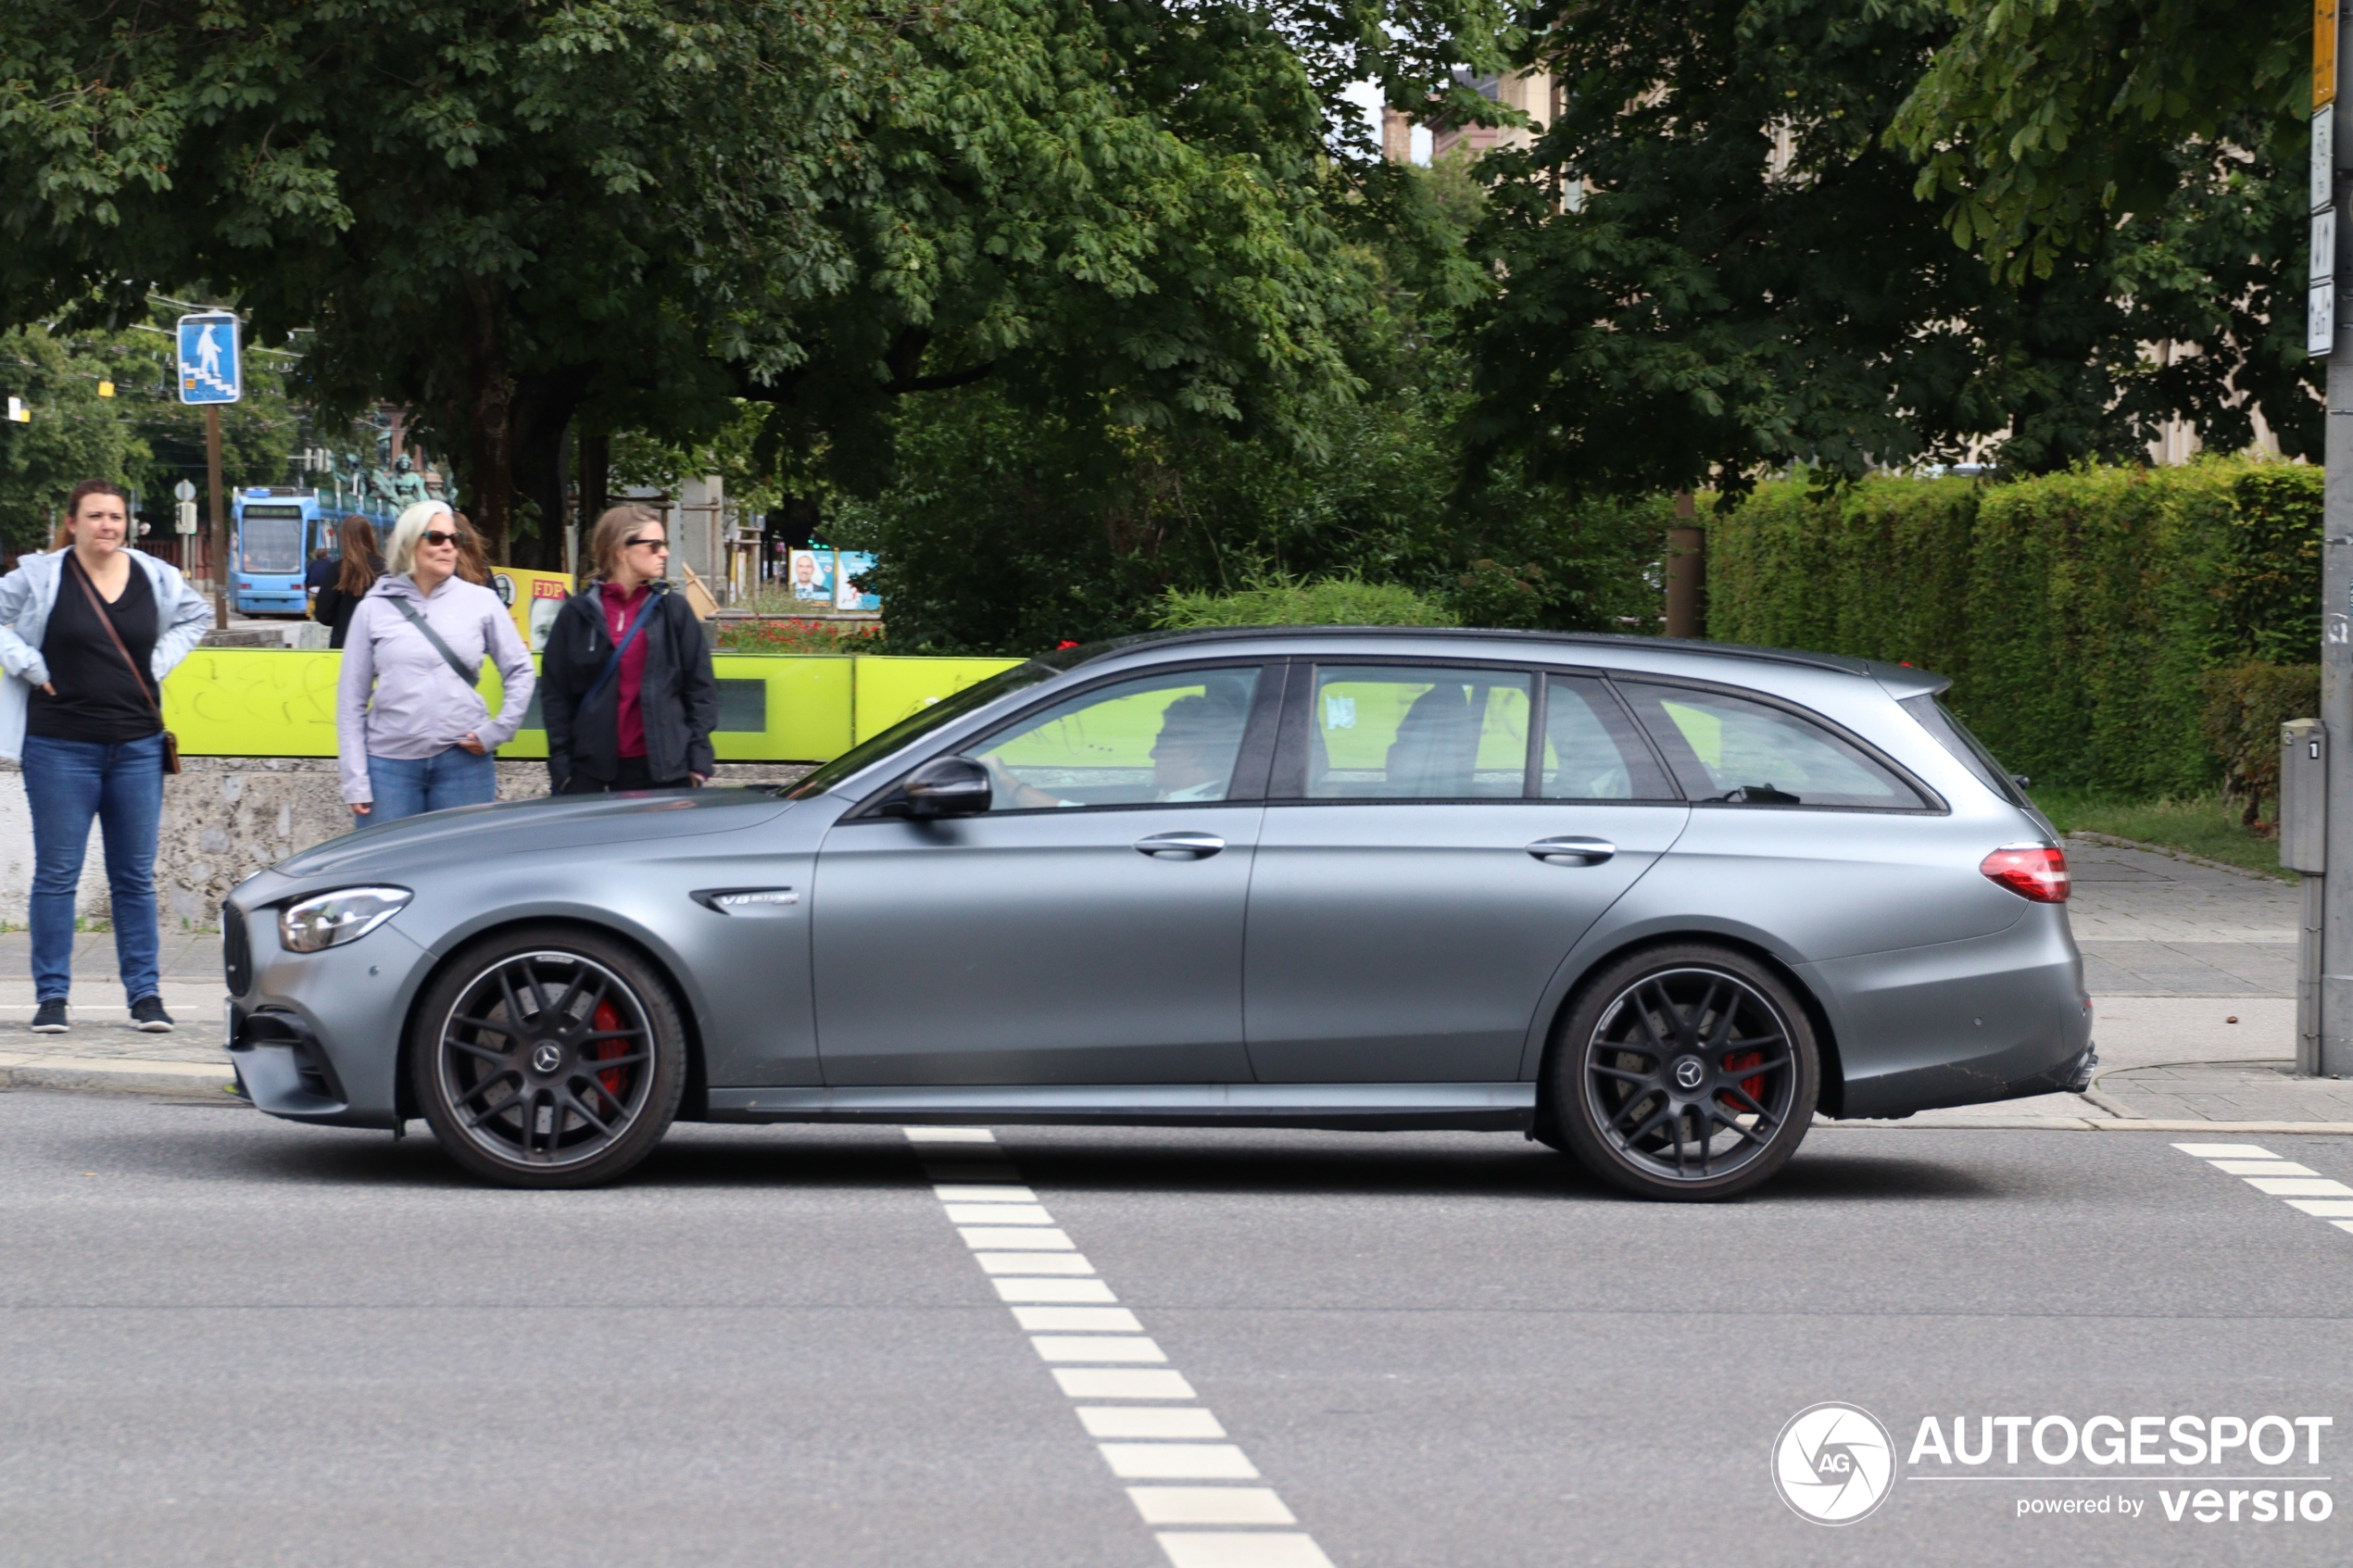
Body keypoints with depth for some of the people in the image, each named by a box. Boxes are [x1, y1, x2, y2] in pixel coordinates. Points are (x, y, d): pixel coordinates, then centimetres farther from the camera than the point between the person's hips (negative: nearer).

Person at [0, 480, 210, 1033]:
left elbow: (196, 614, 22)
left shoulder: (156, 577, 5)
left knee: (136, 877, 6)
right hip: (61, 747, -3)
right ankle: (51, 996, 6)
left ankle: (145, 993, 10)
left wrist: (161, 661, 9)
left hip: (137, 744, 3)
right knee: (57, 874, 1)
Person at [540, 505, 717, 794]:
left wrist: (699, 759, -1)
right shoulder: (578, 613, 3)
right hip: (592, 767, -1)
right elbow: (555, 694, 5)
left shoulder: (673, 610, 6)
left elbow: (700, 686, 6)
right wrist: (560, 765, -1)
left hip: (662, 768, 1)